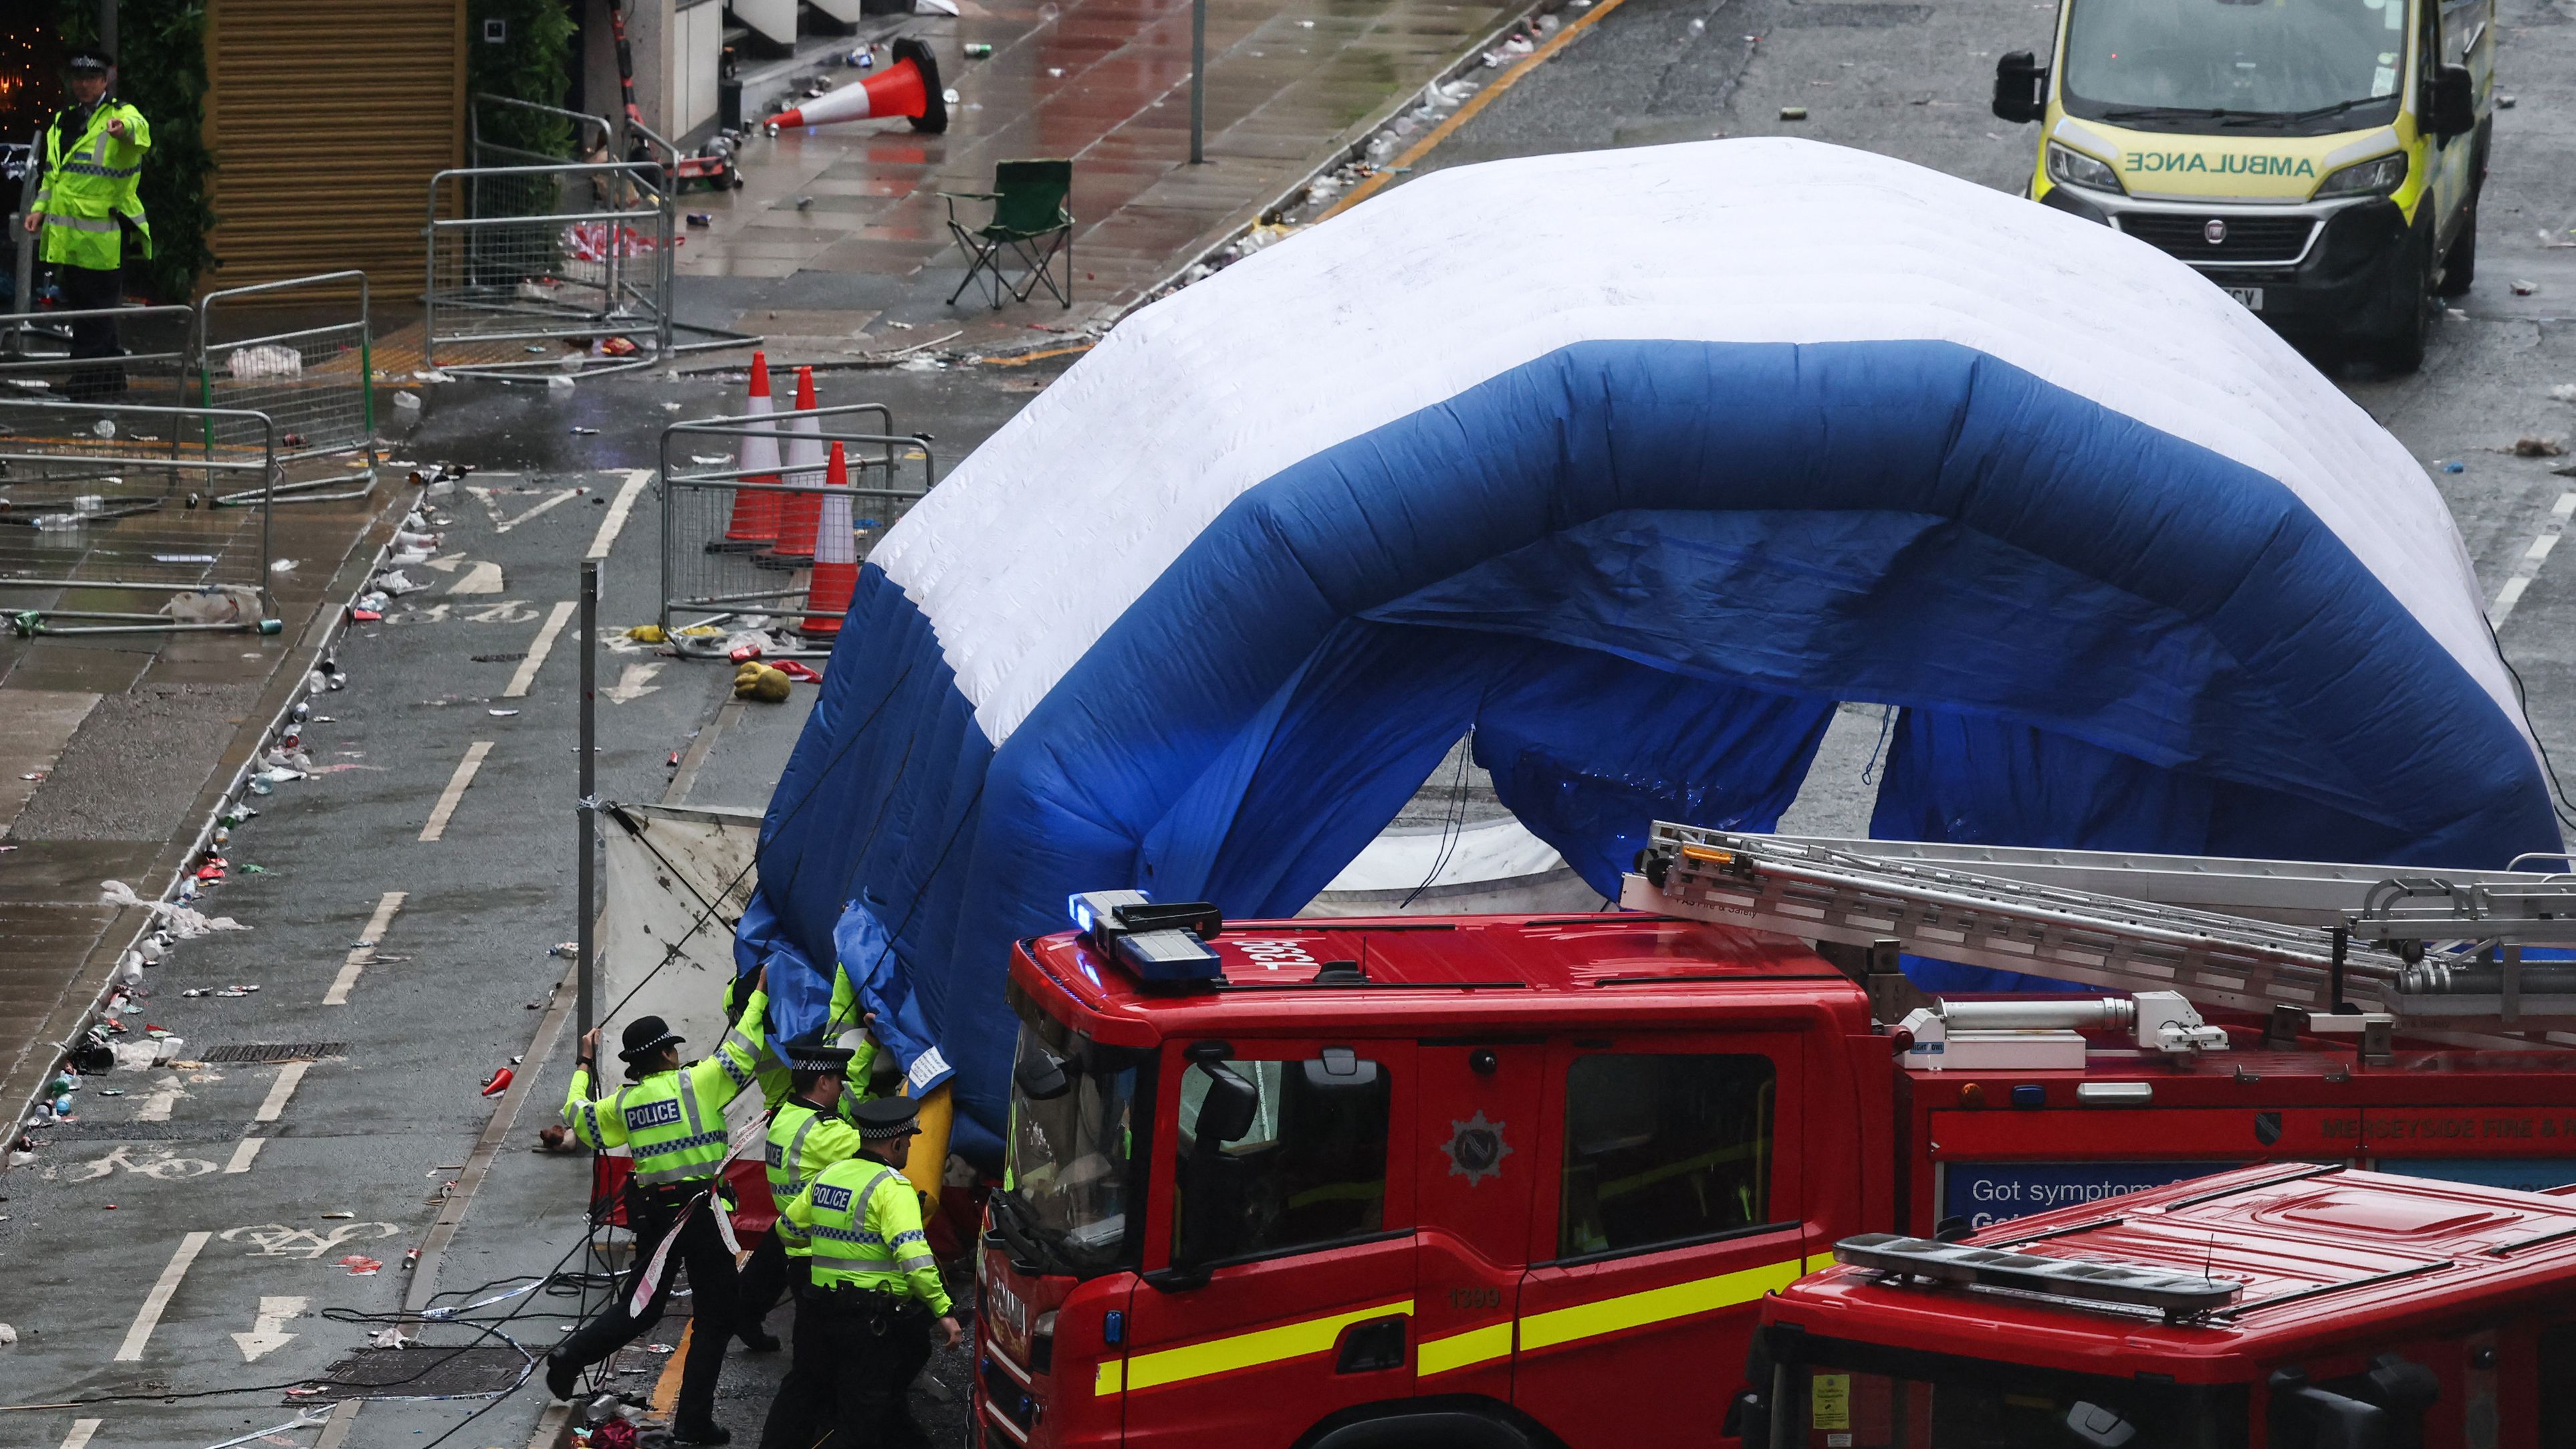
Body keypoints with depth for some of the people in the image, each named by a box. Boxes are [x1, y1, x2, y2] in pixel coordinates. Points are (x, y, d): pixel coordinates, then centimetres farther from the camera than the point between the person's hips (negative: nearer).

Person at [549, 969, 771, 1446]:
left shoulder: (623, 1103, 6)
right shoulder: (694, 1083, -8)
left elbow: (577, 1119, 21)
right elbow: (740, 1053, -6)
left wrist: (584, 1067, 33)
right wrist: (758, 997, 6)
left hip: (653, 1211, 5)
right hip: (701, 1208, -5)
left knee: (642, 1304, 23)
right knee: (715, 1316, 4)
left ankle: (570, 1357, 12)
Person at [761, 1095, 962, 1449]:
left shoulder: (826, 1176, 9)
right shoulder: (891, 1188, -14)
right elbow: (913, 1256, -25)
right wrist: (944, 1311, -23)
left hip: (819, 1310, 7)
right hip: (872, 1322, -7)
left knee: (802, 1392, 22)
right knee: (864, 1410, -3)